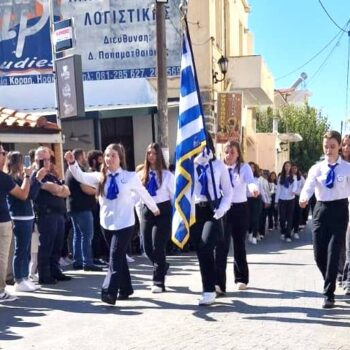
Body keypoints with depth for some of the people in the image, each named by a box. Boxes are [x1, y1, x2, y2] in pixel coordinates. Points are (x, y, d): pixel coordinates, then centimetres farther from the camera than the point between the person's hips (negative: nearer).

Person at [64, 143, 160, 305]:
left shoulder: (131, 177, -4)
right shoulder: (100, 177, 2)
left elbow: (143, 192, 8)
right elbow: (81, 177, -11)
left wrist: (154, 208, 22)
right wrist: (72, 163, -29)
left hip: (124, 223, -4)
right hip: (107, 223, 4)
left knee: (115, 257, -13)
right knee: (119, 256, 15)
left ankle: (109, 292, -17)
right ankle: (125, 289, 28)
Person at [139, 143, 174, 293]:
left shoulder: (167, 175, -4)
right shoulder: (141, 174, 6)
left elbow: (174, 196, -1)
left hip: (162, 211, -4)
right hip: (146, 211, 4)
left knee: (158, 247, -7)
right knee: (147, 247, 8)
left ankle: (159, 282, 4)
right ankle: (162, 266, 38)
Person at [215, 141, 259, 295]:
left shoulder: (244, 168, -4)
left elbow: (250, 181, -23)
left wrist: (254, 189, -46)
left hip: (240, 208, 0)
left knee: (239, 244, 11)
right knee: (221, 245, -9)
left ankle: (241, 278, 29)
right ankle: (219, 282, -10)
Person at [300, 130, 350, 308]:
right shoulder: (317, 168, 4)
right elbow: (309, 186, -12)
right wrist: (303, 198, -35)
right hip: (321, 209, 3)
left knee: (333, 253, -6)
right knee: (319, 253, 6)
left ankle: (329, 294, 5)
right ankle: (330, 283, 34)